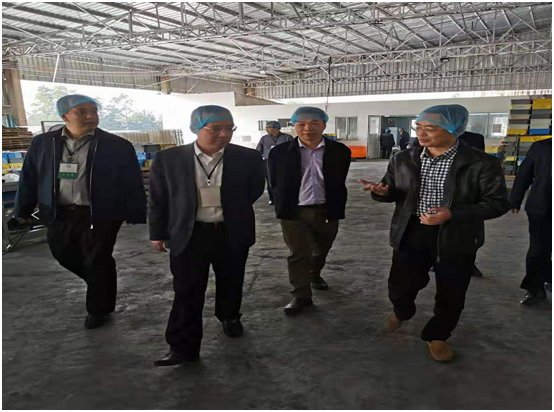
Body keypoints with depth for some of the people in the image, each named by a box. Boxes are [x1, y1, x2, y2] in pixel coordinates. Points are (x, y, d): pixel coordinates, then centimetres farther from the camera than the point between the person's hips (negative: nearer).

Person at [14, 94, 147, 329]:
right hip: (59, 214, 4)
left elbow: (133, 184, -6)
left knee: (97, 262, 5)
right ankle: (100, 284, 42)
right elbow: (29, 178, 11)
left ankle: (99, 308, 27)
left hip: (99, 216, -4)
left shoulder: (117, 146, -7)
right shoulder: (42, 143, 3)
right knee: (64, 255, 16)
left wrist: (135, 216, -8)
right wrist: (23, 210, 15)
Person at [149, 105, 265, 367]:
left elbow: (255, 189, 7)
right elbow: (158, 199, 2)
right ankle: (183, 347, 13)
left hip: (233, 234, 1)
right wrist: (158, 233, 6)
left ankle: (229, 317, 45)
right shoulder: (168, 159, -8)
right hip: (188, 235, -1)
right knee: (187, 291, 2)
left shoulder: (248, 158, -8)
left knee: (231, 283, 19)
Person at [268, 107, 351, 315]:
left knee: (321, 250, 21)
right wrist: (286, 205, 9)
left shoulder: (340, 151, -4)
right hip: (294, 212, -2)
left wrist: (334, 209, 8)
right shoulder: (280, 152, -6)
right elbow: (275, 183, 5)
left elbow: (339, 183, 6)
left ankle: (315, 274, 48)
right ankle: (301, 296, 12)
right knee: (298, 254, 1)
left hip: (327, 211, 2)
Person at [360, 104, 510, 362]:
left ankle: (436, 336, 37)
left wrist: (452, 214, -23)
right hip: (411, 233, 2)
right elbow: (393, 191, 12)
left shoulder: (482, 164, -12)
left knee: (450, 295, 10)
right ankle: (402, 312, 43)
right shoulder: (403, 160, 0)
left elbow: (498, 203, -10)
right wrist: (382, 191, -15)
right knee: (399, 286, 7)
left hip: (457, 238, -2)